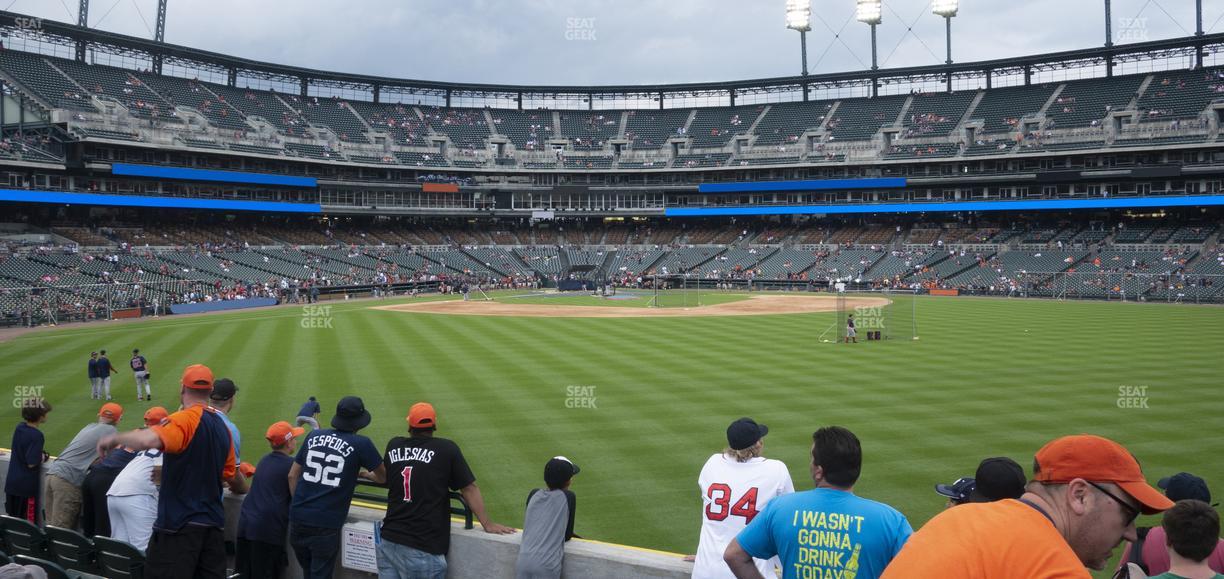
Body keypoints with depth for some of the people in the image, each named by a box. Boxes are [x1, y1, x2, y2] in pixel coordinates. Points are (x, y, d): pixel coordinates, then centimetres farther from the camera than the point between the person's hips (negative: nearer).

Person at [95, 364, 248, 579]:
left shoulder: (185, 420, -13)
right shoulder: (222, 426, 10)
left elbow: (148, 440, -33)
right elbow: (233, 476, 17)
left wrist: (114, 439, -15)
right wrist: (244, 489, 39)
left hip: (179, 524, -7)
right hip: (213, 525, 7)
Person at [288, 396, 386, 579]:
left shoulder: (314, 436, 8)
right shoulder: (361, 444, -5)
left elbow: (292, 475, 14)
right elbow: (384, 478, 7)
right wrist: (366, 474, 27)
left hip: (298, 519, 5)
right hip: (326, 525, -4)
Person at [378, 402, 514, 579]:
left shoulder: (393, 445, 7)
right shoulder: (447, 449, -3)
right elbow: (469, 488, -1)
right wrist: (487, 524, 4)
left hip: (389, 540, 4)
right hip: (423, 549, -4)